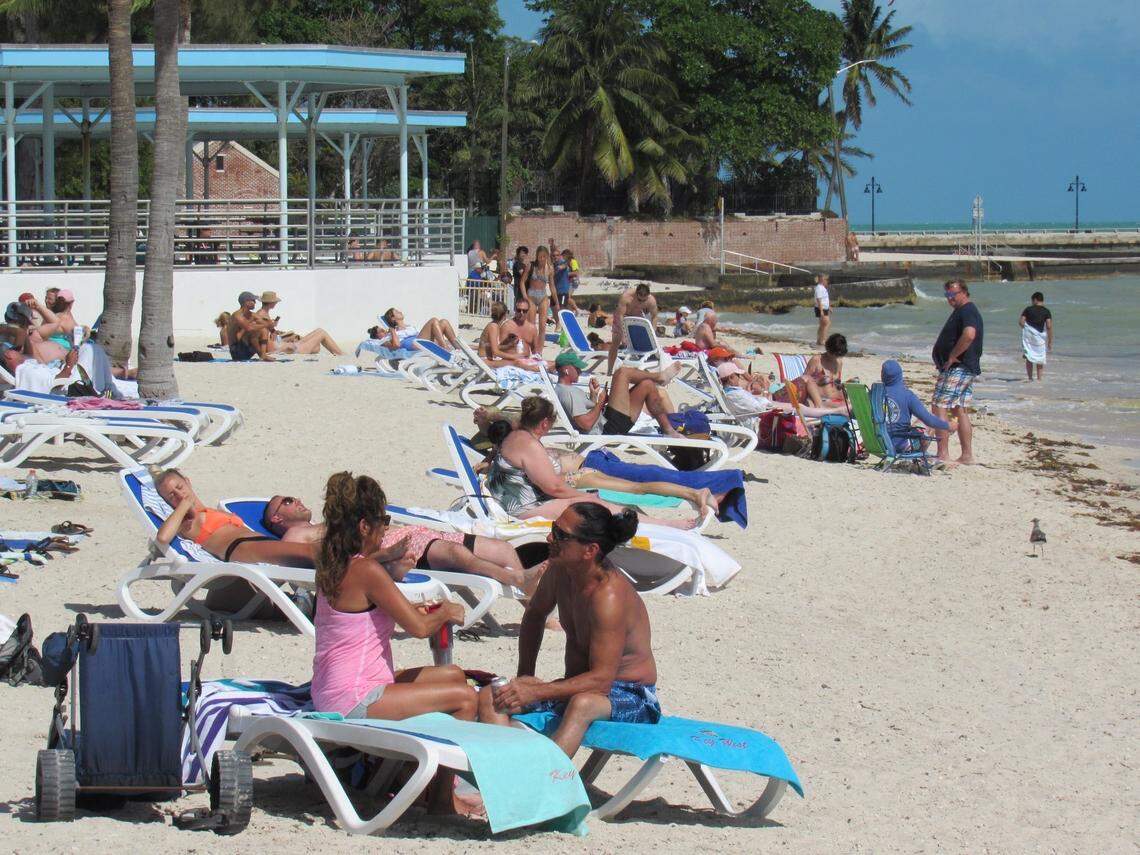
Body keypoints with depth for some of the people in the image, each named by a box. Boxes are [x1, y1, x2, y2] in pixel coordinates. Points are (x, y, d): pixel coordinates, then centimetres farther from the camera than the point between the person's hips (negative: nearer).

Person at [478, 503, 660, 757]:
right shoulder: (561, 570, -3)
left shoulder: (608, 596, -26)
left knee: (583, 704, -42)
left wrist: (535, 692, -29)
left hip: (631, 697, -8)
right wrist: (525, 677, 11)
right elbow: (535, 614, 20)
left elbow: (601, 679, -28)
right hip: (579, 686, 9)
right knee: (489, 698, -10)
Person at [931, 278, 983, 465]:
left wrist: (952, 357, -23)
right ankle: (967, 455, 15)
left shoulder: (967, 311, -14)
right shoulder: (962, 311, 19)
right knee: (959, 410, 13)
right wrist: (946, 360, 16)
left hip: (957, 368, -11)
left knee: (939, 408, -11)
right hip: (967, 369, 11)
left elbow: (969, 335, -32)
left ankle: (943, 455, -13)